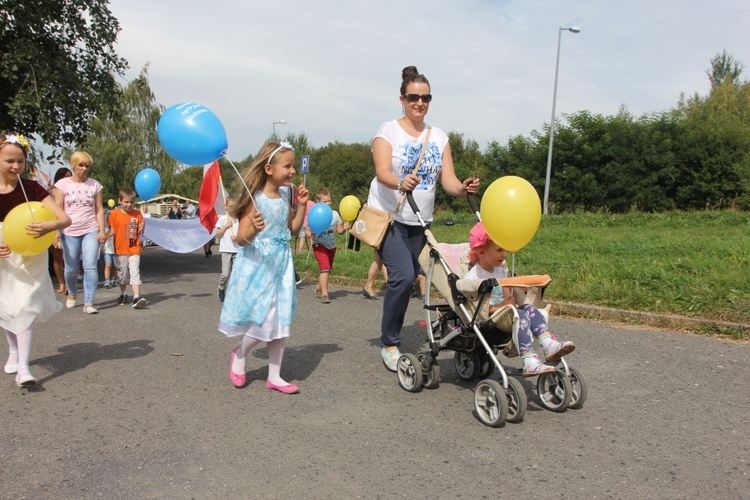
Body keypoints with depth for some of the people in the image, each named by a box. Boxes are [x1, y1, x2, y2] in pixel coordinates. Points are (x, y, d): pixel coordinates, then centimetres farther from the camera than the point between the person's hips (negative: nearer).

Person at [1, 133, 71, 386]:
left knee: (25, 306, -9)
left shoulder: (32, 188, -12)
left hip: (29, 256, -2)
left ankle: (23, 366, -8)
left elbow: (65, 218, -18)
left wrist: (49, 226, -41)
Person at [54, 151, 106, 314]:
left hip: (91, 231, 0)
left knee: (90, 266, -10)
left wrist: (102, 230, -2)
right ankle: (71, 293, 34)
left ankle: (88, 303, -9)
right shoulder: (63, 184, 3)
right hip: (70, 232, 0)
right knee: (71, 268, 5)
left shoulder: (94, 185, 7)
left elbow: (99, 209, 6)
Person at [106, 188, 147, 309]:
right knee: (122, 274, 13)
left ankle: (136, 298, -16)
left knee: (135, 272, -10)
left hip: (134, 250, 0)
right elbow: (112, 230, 3)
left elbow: (140, 233, 8)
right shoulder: (115, 213, -1)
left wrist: (141, 229, -14)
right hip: (120, 250, 0)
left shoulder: (137, 214, 3)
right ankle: (123, 295, 31)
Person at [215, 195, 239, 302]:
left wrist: (237, 237, -11)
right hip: (226, 249, -2)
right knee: (225, 273, -4)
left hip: (238, 249, 2)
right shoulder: (222, 219, 2)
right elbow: (217, 234, 1)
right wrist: (226, 226, -8)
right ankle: (221, 290, 20)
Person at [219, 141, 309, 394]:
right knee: (264, 320, -5)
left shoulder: (285, 195, 4)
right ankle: (240, 355, 27)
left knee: (282, 321, 8)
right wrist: (253, 229, -35)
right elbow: (241, 239, -15)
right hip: (258, 264, -6)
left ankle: (274, 376, 20)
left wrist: (302, 205, 4)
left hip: (281, 264, 6)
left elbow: (293, 229, 16)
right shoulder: (255, 199, -15)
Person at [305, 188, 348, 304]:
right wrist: (311, 235, -29)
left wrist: (344, 228, -13)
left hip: (331, 245, 6)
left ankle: (318, 288, 39)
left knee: (328, 269, 16)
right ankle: (324, 294, -18)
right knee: (325, 268, -20)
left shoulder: (335, 214, 4)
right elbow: (307, 231, -8)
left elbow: (339, 231, 8)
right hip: (319, 245, -6)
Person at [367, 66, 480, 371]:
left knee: (406, 281, 5)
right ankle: (389, 344, -3)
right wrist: (401, 182, -43)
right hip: (388, 217, -4)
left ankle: (391, 340, 21)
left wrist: (463, 188, -24)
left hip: (420, 222, 5)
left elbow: (448, 180, -2)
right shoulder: (388, 131, -5)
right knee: (403, 276, -19)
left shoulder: (439, 137, 7)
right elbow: (382, 172, -21)